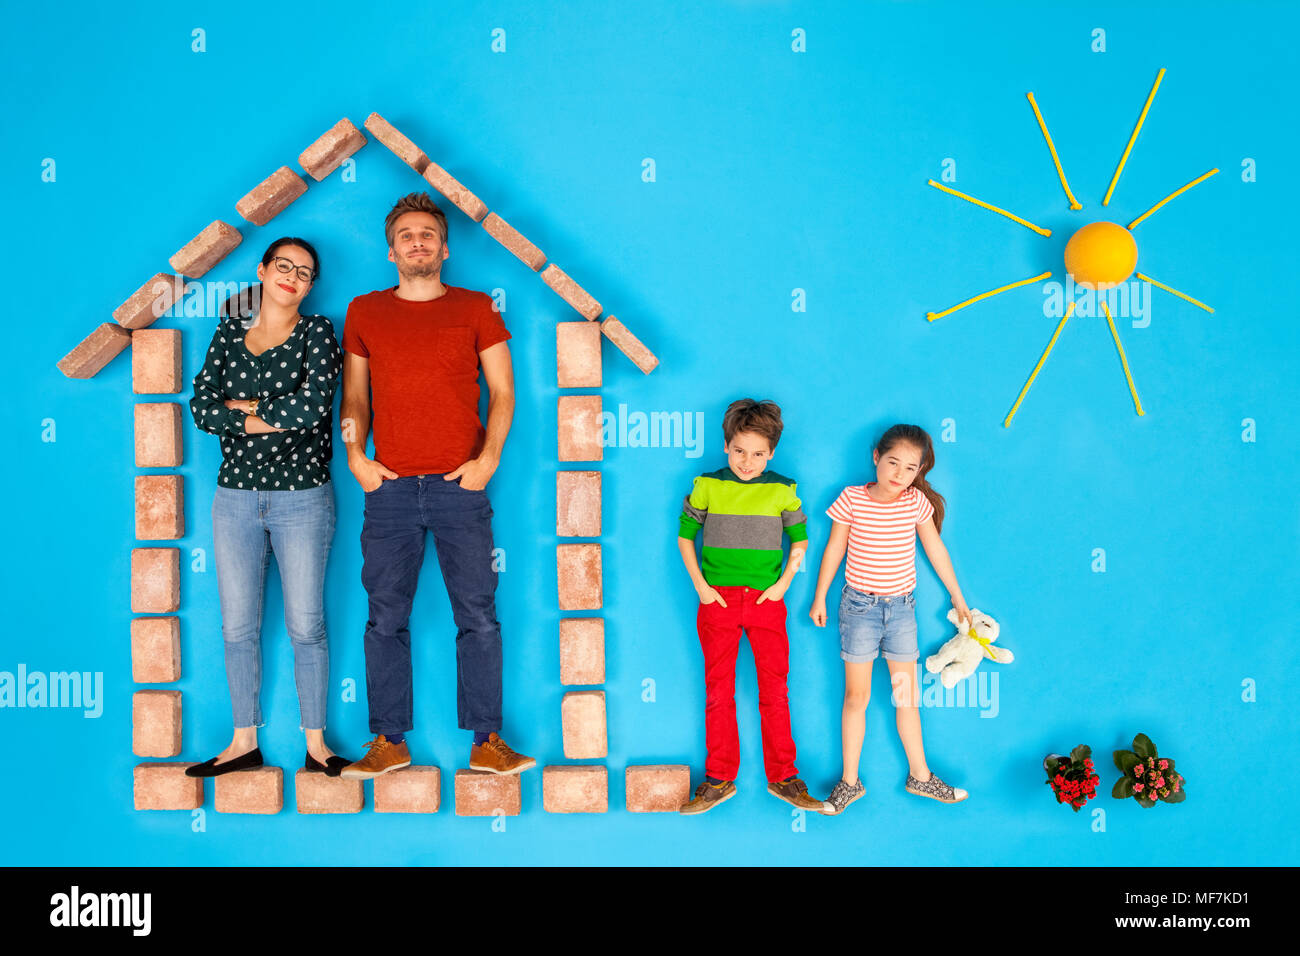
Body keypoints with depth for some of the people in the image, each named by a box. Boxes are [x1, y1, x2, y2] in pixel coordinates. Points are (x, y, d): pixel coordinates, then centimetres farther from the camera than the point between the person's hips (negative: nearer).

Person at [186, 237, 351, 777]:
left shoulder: (317, 333, -1)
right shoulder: (228, 334, 9)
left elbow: (312, 404, -17)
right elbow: (201, 408, -3)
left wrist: (242, 407, -8)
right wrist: (271, 417, -13)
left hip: (302, 496, -3)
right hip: (235, 495, 3)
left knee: (305, 624, 1)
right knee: (238, 626, 7)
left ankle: (315, 743, 12)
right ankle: (244, 742, 19)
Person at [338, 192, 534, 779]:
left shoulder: (476, 309, 9)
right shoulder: (364, 313, 12)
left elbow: (502, 391, 7)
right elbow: (354, 397, 15)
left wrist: (488, 457, -5)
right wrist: (355, 457, 0)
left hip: (460, 487, -1)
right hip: (390, 487, 1)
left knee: (478, 616, -1)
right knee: (386, 618, 3)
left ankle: (487, 743, 8)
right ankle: (389, 742, 12)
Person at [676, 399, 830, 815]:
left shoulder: (782, 490, 1)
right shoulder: (707, 486, -1)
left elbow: (799, 539, 12)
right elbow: (685, 536, 7)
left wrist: (783, 583, 1)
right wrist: (699, 585, -2)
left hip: (767, 599, 0)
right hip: (718, 599, 0)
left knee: (775, 691, 3)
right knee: (718, 691, 6)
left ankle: (783, 778, 15)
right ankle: (719, 779, 16)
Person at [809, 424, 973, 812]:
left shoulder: (917, 501, -4)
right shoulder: (852, 498, -9)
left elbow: (935, 549, 8)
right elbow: (834, 549, 1)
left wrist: (957, 597, 15)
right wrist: (820, 598, 5)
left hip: (901, 606, 2)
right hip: (859, 606, -2)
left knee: (907, 696, 11)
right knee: (856, 696, 5)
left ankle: (920, 776, 25)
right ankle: (850, 781, 16)